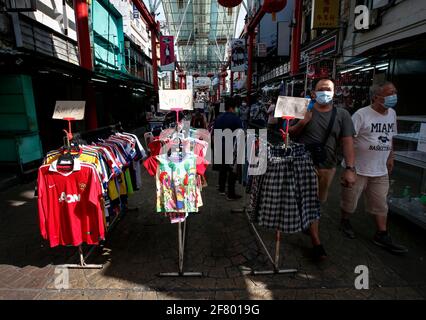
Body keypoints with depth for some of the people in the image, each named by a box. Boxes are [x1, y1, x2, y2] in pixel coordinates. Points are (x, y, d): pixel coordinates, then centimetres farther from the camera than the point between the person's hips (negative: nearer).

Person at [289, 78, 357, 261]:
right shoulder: (305, 112, 0)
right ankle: (317, 243, 7)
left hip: (327, 166, 2)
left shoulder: (342, 115, 2)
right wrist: (302, 123, -18)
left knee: (319, 201, 17)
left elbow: (347, 142, -4)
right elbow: (290, 135, 2)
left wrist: (350, 168, -14)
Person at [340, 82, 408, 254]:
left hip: (380, 170, 6)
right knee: (350, 200, 10)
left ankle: (382, 236, 23)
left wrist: (390, 157, 19)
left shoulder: (392, 113, 9)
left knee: (381, 204, 11)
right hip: (358, 169, -6)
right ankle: (345, 222, 34)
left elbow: (390, 138, 20)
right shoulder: (361, 114, -15)